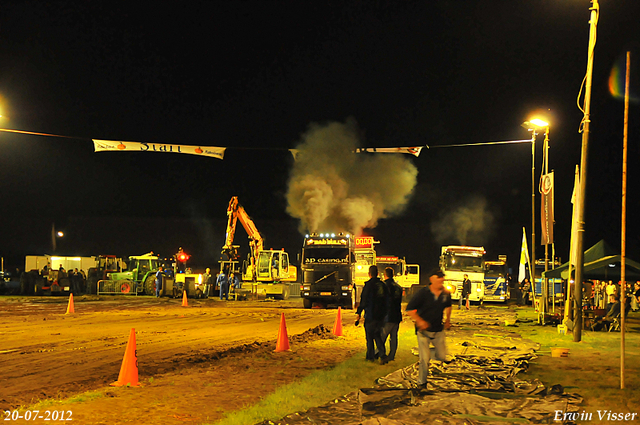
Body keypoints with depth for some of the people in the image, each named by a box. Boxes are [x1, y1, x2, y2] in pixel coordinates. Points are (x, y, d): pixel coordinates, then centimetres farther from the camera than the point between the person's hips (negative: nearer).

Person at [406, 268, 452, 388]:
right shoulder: (423, 293, -16)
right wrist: (419, 321, -22)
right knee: (425, 359, -7)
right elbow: (409, 309, -14)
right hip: (423, 330, -4)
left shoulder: (446, 294, -3)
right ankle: (422, 382, 12)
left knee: (442, 357, 5)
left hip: (438, 331, 4)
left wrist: (447, 320, 16)